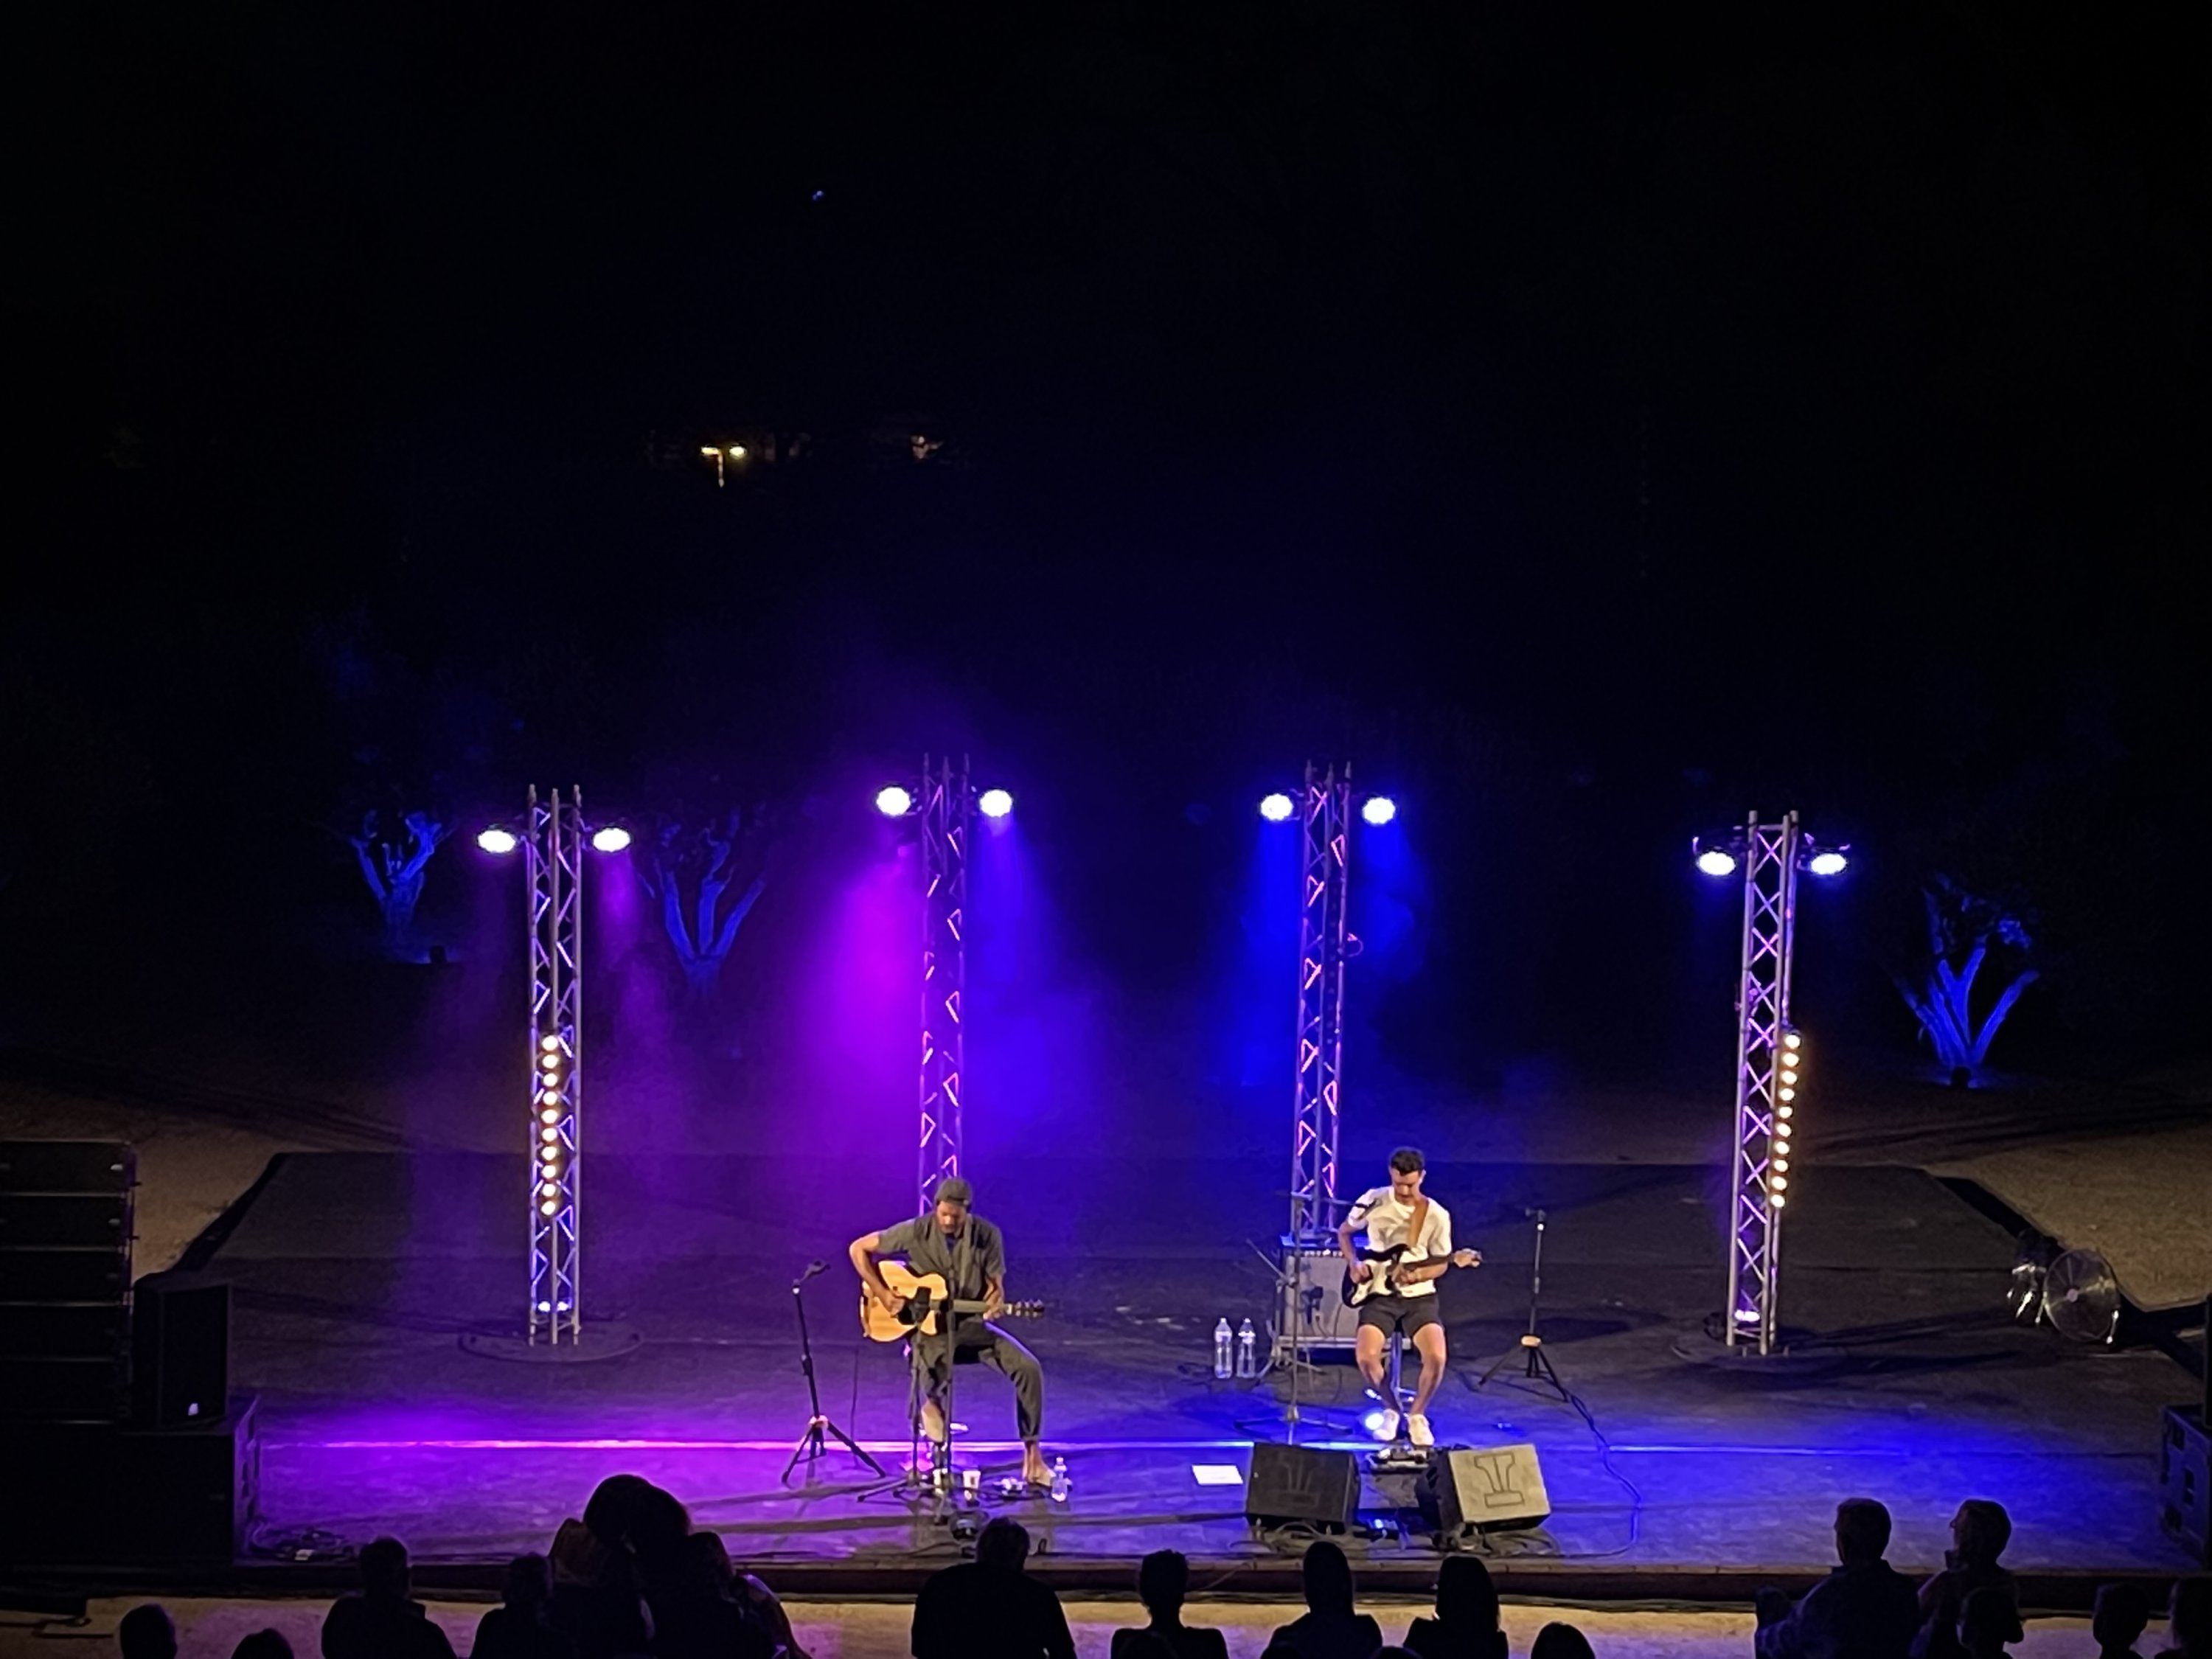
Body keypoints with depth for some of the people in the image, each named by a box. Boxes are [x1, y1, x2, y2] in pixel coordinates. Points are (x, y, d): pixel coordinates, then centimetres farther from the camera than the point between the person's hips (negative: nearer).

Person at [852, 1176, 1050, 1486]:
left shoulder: (988, 1236, -6)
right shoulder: (916, 1232, -12)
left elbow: (995, 1286, -1)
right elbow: (859, 1249, -4)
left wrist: (994, 1303, -26)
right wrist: (881, 1293, -12)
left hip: (970, 1323, 3)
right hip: (928, 1324, -2)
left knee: (1028, 1367, -17)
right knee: (940, 1371, -37)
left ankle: (1032, 1454, -7)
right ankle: (933, 1403, 2)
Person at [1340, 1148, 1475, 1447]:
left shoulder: (1437, 1216, -6)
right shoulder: (1373, 1201, -4)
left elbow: (1441, 1264, 3)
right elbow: (1344, 1232, 12)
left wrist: (1415, 1276, -19)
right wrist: (1355, 1264, -6)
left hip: (1419, 1296, 0)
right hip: (1380, 1294, 0)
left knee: (1435, 1357, -24)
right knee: (1366, 1357, -24)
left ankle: (1417, 1415, 4)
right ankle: (1391, 1409, 7)